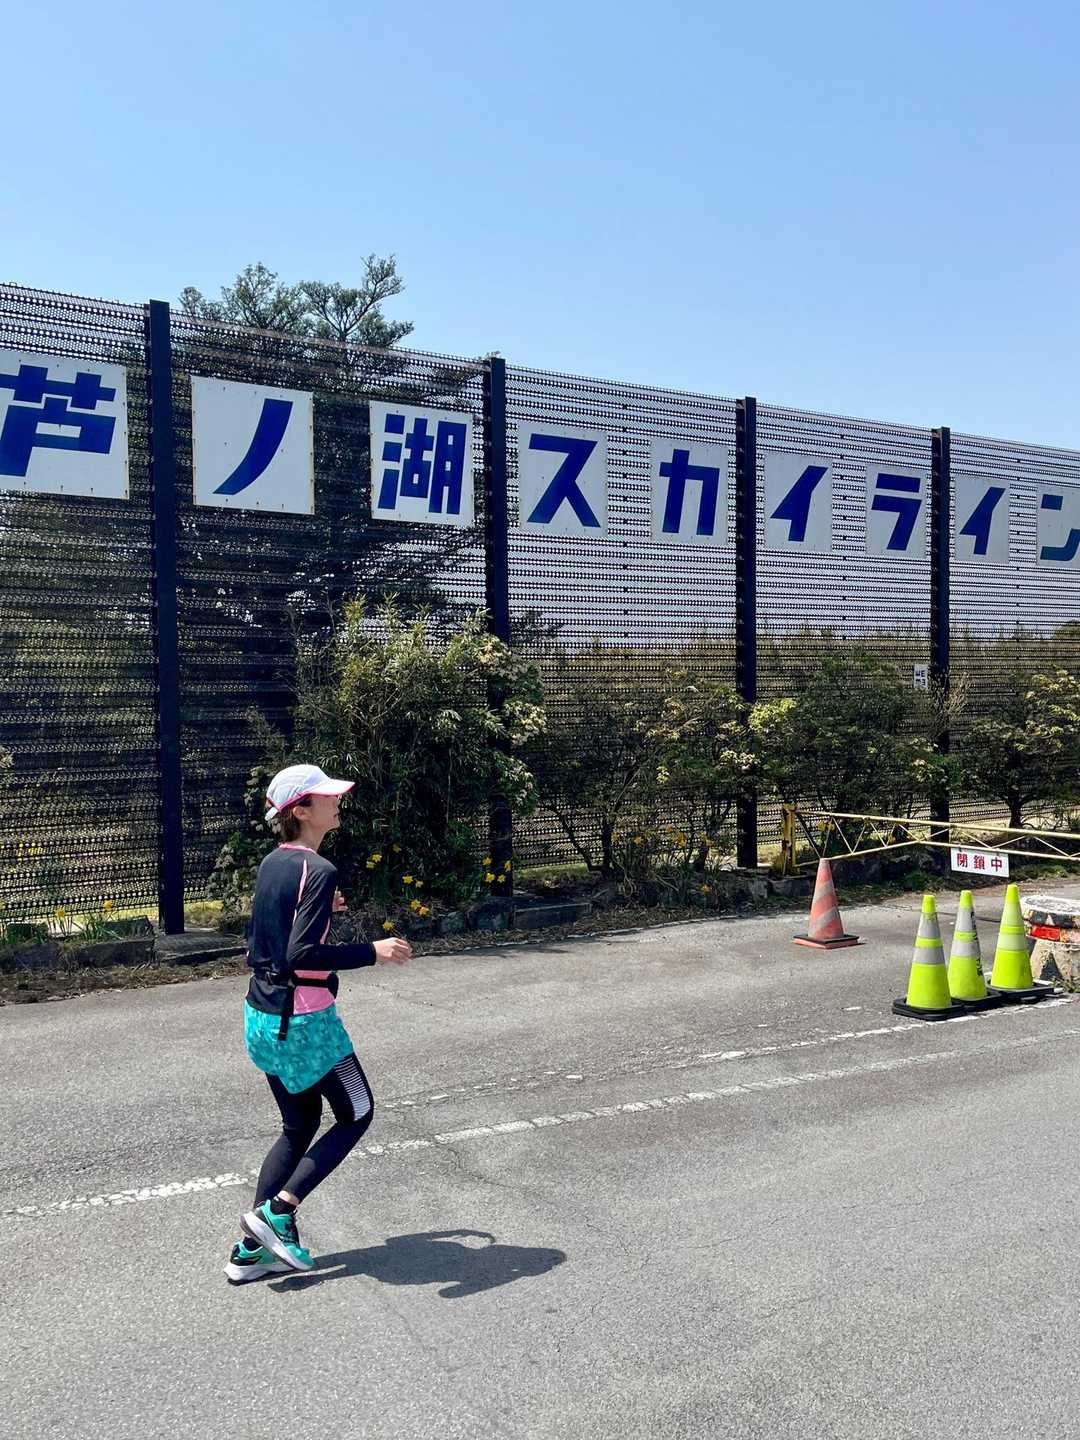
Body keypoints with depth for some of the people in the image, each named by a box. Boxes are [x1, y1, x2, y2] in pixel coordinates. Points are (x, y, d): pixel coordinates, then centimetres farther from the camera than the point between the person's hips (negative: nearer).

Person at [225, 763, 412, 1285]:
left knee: (299, 1126, 19)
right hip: (303, 1021, -9)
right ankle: (275, 1212, 4)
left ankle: (252, 1250, 21)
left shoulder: (272, 864, 7)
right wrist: (372, 952, -21)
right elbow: (302, 957, -27)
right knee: (356, 1115, 10)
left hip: (262, 1017, 9)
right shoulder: (317, 872, -20)